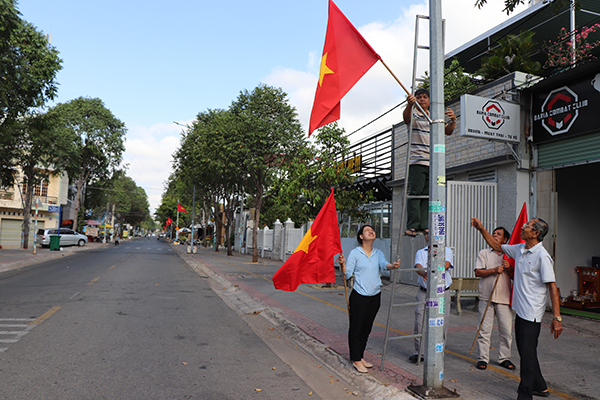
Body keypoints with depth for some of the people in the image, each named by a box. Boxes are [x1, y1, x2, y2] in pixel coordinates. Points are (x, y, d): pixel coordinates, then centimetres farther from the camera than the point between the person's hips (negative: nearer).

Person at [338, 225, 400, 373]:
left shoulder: (378, 253, 9)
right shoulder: (355, 253, -4)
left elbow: (384, 264, -11)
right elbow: (348, 274, -6)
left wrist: (392, 266, -32)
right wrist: (342, 264, -25)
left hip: (375, 296, 5)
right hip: (359, 296, -5)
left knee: (367, 328, 14)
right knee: (356, 328, -1)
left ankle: (360, 357, 27)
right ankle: (356, 359, 13)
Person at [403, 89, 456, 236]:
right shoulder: (413, 114, 5)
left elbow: (447, 131, 15)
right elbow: (406, 118, -19)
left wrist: (453, 120, -6)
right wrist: (409, 104, -40)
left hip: (433, 162, 5)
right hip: (417, 160, -5)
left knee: (428, 194, 3)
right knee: (415, 193, -11)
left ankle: (424, 225, 5)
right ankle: (412, 226, -11)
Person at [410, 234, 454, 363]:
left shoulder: (447, 251, 7)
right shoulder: (420, 252, 10)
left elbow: (446, 264, -14)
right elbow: (418, 266, -10)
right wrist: (423, 273, -34)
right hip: (424, 293, 1)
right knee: (420, 323, 0)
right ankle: (419, 352, 15)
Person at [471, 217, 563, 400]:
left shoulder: (542, 256, -17)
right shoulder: (519, 249, 7)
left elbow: (552, 287, -18)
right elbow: (497, 246, 23)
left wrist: (557, 318, -20)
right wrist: (481, 229, 17)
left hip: (532, 314, -9)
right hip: (520, 310, 9)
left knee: (527, 354, -3)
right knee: (524, 350, 18)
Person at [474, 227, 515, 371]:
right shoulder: (483, 253, 8)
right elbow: (478, 272, -3)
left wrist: (509, 268, -8)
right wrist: (494, 270, -15)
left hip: (504, 298, 1)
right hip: (486, 297, -1)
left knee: (507, 330, 3)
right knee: (484, 329, 0)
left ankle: (504, 358, 19)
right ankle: (483, 358, 10)